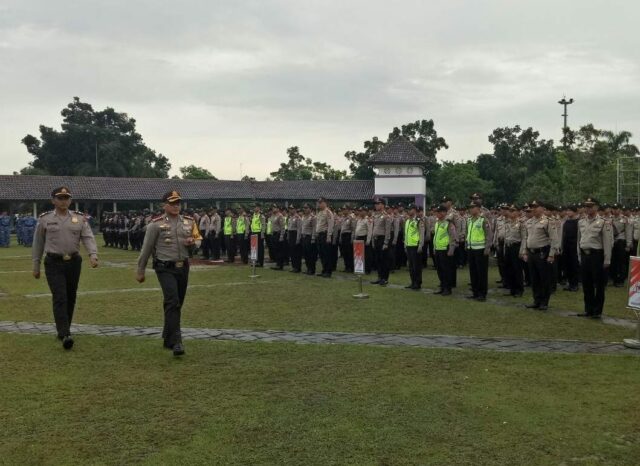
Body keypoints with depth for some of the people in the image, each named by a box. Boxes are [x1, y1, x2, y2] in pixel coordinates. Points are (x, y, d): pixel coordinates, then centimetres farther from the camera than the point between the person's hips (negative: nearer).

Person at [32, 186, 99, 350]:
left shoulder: (80, 219, 4)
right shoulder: (44, 219, 2)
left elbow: (88, 238, -6)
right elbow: (38, 243, 8)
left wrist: (93, 255, -24)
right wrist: (36, 266, 9)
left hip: (74, 262, 3)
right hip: (54, 263, -3)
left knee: (71, 298, 12)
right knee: (60, 298, -12)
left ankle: (64, 329, 29)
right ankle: (65, 335, -18)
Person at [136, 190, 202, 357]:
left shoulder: (189, 222, 6)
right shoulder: (156, 224, -7)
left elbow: (198, 239, 18)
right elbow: (146, 249, -1)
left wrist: (193, 242, -7)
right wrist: (140, 271, 3)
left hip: (183, 267, 5)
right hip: (165, 268, -5)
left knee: (177, 304, 13)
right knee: (173, 302, -18)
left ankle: (168, 339, 29)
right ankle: (176, 342, -19)